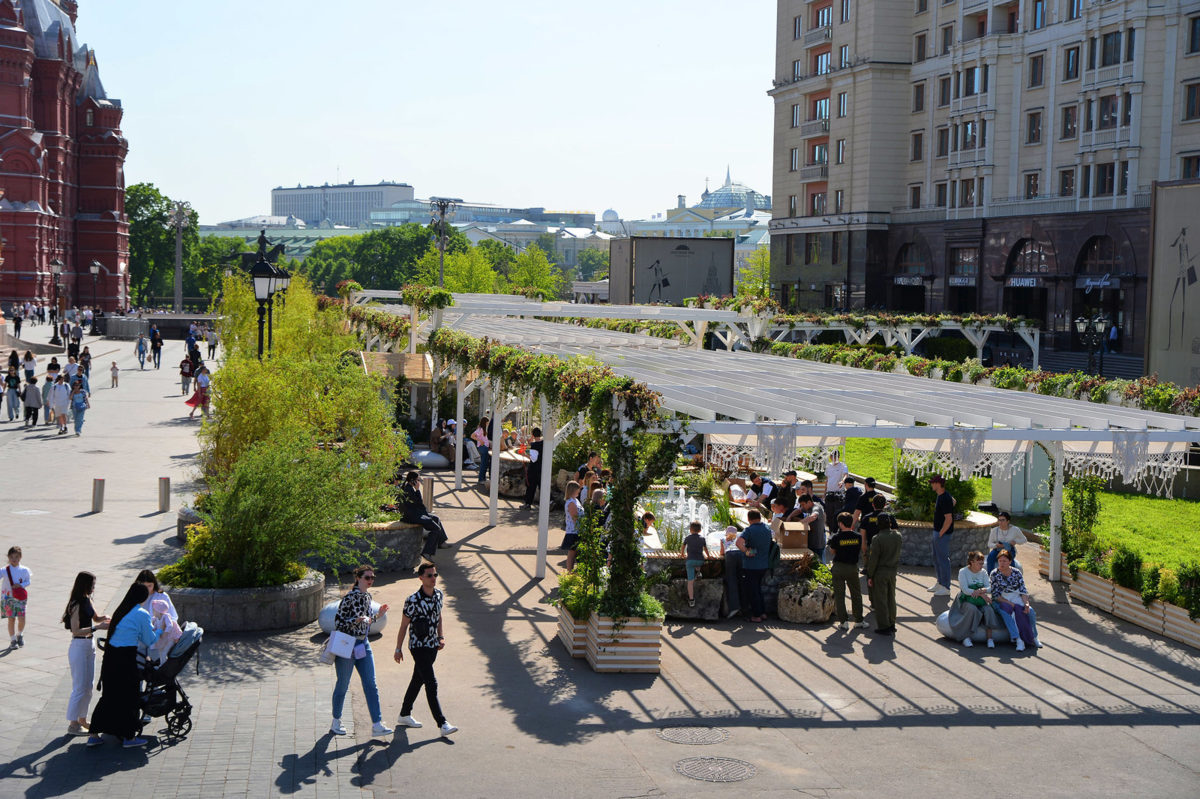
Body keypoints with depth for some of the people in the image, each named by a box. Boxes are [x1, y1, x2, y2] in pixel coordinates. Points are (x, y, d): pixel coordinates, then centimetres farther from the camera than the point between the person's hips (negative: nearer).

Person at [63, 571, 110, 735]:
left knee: (88, 686, 15)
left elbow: (95, 617, 23)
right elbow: (76, 631, -23)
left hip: (90, 644, 9)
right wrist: (97, 627, -27)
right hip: (79, 646, -9)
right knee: (80, 687, -3)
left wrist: (104, 618, 2)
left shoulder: (87, 600, 7)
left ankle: (82, 719, 26)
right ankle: (73, 724, 5)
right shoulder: (76, 604, -19)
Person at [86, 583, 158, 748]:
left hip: (109, 655, 7)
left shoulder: (121, 611, 12)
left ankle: (94, 735, 18)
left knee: (108, 696, 16)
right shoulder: (142, 614, -8)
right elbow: (149, 641, 0)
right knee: (129, 697, 7)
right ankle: (129, 737, 15)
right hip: (126, 658, -7)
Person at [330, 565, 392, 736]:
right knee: (343, 685, 5)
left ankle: (377, 724, -2)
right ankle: (336, 723, 22)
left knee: (371, 685, 0)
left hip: (363, 645, 7)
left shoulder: (367, 597, 9)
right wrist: (357, 620, -26)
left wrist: (377, 615, 6)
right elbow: (338, 622, -15)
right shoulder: (349, 598, -15)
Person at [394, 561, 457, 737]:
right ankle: (442, 724, -15)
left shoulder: (439, 594, 2)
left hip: (432, 645, 7)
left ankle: (405, 715, 34)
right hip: (418, 646, -7)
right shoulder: (413, 601, -18)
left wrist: (441, 637, 5)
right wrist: (398, 649, -3)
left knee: (418, 680, 18)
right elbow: (404, 625, -9)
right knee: (431, 683, -13)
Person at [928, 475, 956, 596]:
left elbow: (949, 519, -25)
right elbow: (953, 501, 28)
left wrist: (940, 533, -19)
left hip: (943, 533, -11)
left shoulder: (945, 499, -23)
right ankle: (940, 583, 30)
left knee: (943, 560, -5)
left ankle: (946, 588, 1)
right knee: (936, 558, 19)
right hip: (937, 531, 11)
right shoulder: (940, 496, 8)